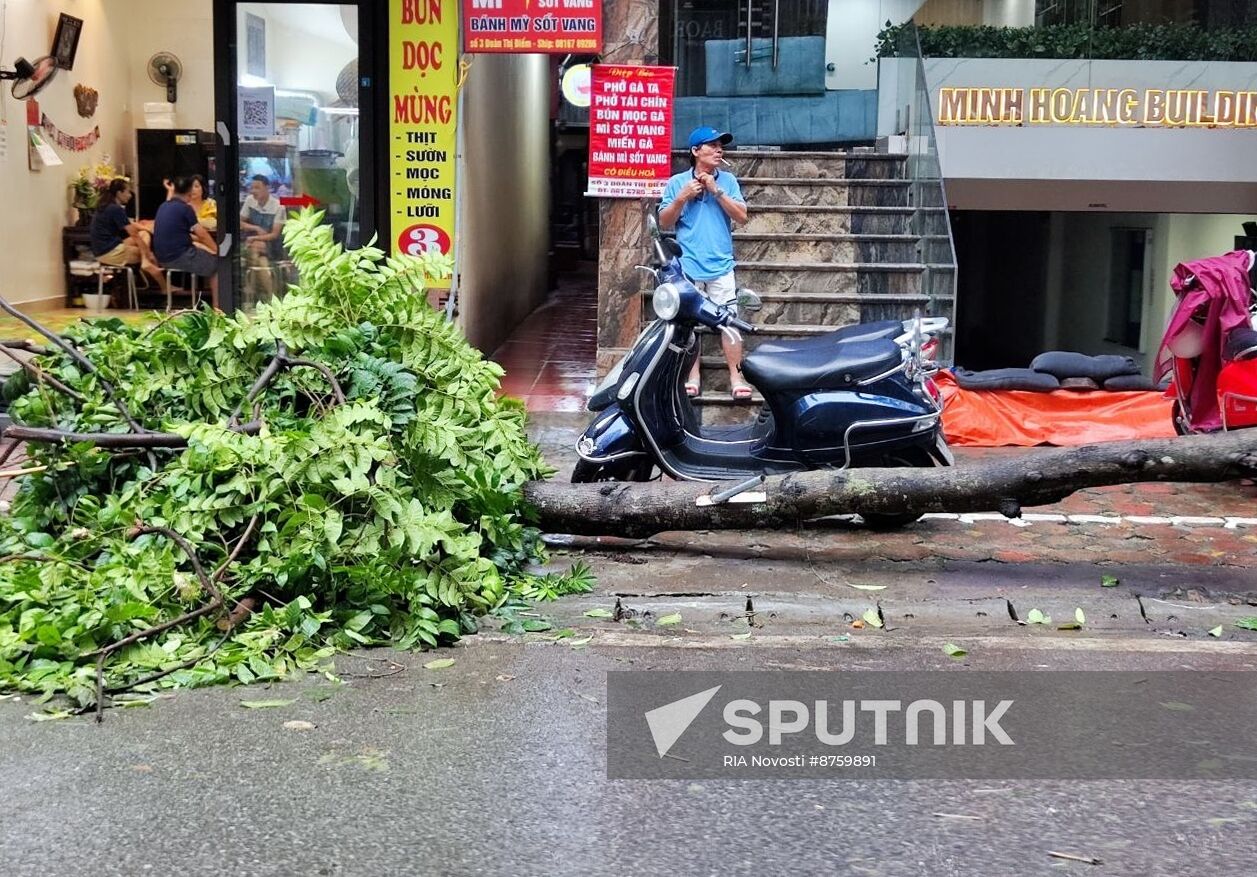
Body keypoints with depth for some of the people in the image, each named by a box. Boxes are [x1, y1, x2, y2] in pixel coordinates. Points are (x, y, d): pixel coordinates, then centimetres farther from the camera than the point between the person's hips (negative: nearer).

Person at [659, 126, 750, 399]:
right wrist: (682, 198, -11)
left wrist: (716, 191, -10)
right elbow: (664, 222, 5)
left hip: (721, 266, 0)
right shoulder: (677, 182, 4)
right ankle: (693, 377, 13)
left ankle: (736, 378, -3)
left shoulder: (727, 180, 7)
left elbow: (741, 216, -2)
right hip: (687, 266, 0)